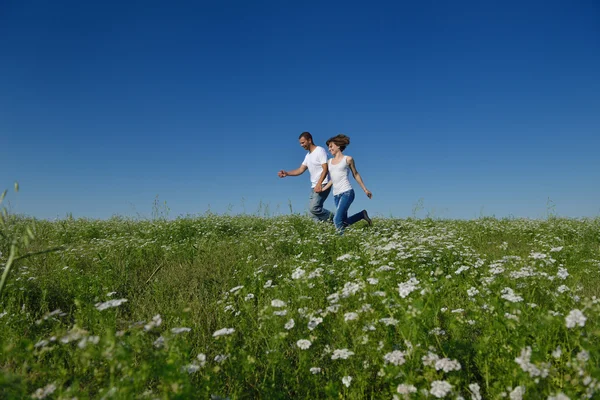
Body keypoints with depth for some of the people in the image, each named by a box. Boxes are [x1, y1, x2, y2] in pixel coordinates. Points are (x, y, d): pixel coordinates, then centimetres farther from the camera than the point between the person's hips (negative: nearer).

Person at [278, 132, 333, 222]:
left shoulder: (320, 151, -9)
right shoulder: (308, 155, 18)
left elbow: (325, 169, -17)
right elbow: (300, 170, 16)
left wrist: (319, 184, -28)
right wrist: (286, 173, 2)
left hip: (322, 185, -9)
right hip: (314, 187, 9)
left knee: (313, 208, -19)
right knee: (312, 209, 4)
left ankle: (332, 218, 0)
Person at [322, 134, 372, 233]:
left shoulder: (348, 159, 2)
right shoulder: (329, 162, 15)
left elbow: (355, 174, 11)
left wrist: (365, 189, 14)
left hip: (347, 192, -6)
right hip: (336, 195, 6)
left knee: (337, 220, -20)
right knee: (344, 221, 6)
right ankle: (362, 214, 28)